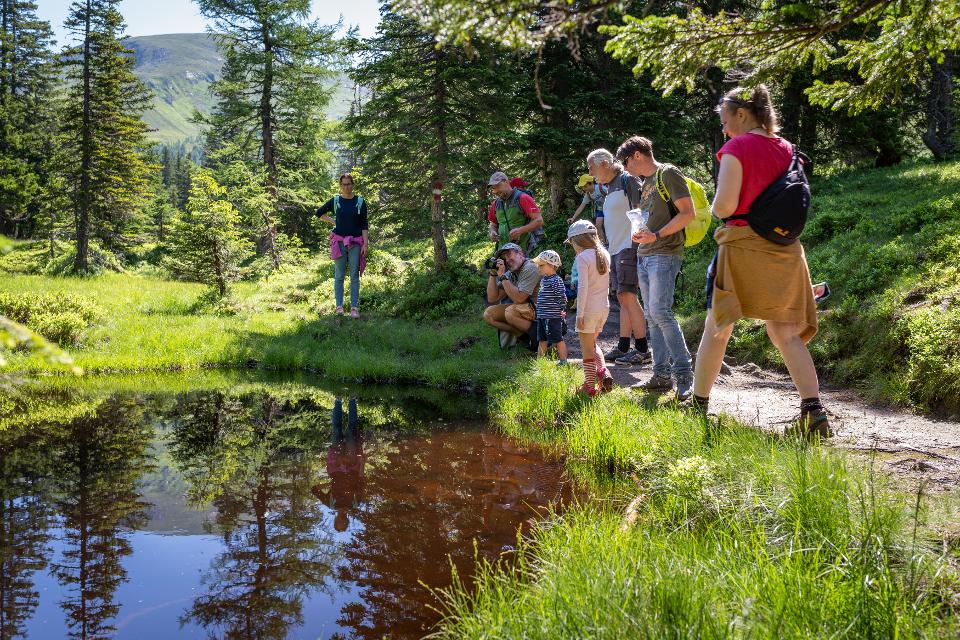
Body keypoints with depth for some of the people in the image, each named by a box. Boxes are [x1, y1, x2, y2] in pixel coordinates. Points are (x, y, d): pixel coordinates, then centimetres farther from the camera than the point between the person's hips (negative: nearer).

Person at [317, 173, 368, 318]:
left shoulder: (360, 202, 4)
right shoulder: (335, 201, 6)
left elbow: (364, 225, 2)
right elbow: (319, 213, 21)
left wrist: (366, 243, -5)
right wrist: (333, 221, 9)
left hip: (355, 243, 0)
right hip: (339, 241, 0)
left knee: (354, 276, 0)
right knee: (339, 275, 0)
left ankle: (354, 307, 3)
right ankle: (339, 306, 4)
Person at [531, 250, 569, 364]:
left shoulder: (556, 281, -16)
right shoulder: (543, 279, 12)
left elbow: (562, 297, -17)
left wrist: (562, 311, -13)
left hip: (553, 317, -9)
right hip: (542, 316, 9)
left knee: (558, 340, 0)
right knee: (542, 340, 15)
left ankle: (563, 361, 9)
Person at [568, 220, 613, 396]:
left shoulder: (582, 258, -13)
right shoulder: (604, 254, 9)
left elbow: (583, 287, -18)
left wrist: (580, 313, -16)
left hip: (589, 308, -7)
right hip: (604, 306, 7)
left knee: (587, 349, 3)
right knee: (592, 344, 22)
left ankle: (590, 386, 6)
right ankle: (603, 372, 5)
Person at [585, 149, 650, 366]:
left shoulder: (627, 180, -8)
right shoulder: (609, 188, 19)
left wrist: (636, 246, -20)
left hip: (629, 248, -9)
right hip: (615, 250, 9)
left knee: (627, 295, -13)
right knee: (623, 298, 10)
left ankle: (642, 350, -10)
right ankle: (623, 347, 13)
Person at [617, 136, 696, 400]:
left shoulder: (668, 173, -6)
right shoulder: (646, 183, 21)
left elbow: (688, 213, -14)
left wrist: (657, 235, -19)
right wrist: (640, 235, 12)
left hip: (664, 254, -9)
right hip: (644, 256, 9)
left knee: (660, 311, -19)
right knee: (652, 316, 7)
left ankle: (684, 373, -14)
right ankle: (662, 375, 9)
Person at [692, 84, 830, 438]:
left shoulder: (737, 148, -10)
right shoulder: (787, 149, 9)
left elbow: (724, 206, -18)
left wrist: (716, 209, 3)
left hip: (743, 246, -5)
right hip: (784, 249, 5)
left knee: (717, 330, 8)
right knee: (786, 333, 6)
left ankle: (698, 406, 17)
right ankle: (814, 411, -6)